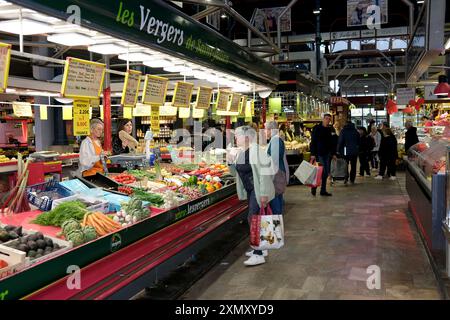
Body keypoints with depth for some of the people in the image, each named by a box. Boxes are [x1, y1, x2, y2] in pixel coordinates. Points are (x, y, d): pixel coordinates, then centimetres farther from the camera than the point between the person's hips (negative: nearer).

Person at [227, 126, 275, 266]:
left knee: (253, 218, -12)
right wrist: (230, 162, 0)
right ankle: (260, 248, 29)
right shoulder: (241, 152, 9)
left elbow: (265, 173, -22)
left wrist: (264, 194, -24)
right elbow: (236, 172, 19)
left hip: (258, 190, -9)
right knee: (254, 219, 15)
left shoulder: (256, 151, -18)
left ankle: (258, 255, -6)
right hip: (249, 190, 9)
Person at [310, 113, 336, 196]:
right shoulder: (317, 128, -5)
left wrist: (333, 153, 14)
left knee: (326, 172, 7)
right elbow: (313, 142, -10)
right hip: (319, 154, -7)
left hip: (327, 154, 7)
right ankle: (314, 188, 5)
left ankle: (323, 190, 15)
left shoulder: (329, 129, 14)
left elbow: (331, 142, 19)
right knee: (322, 171, -11)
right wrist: (313, 154, -16)